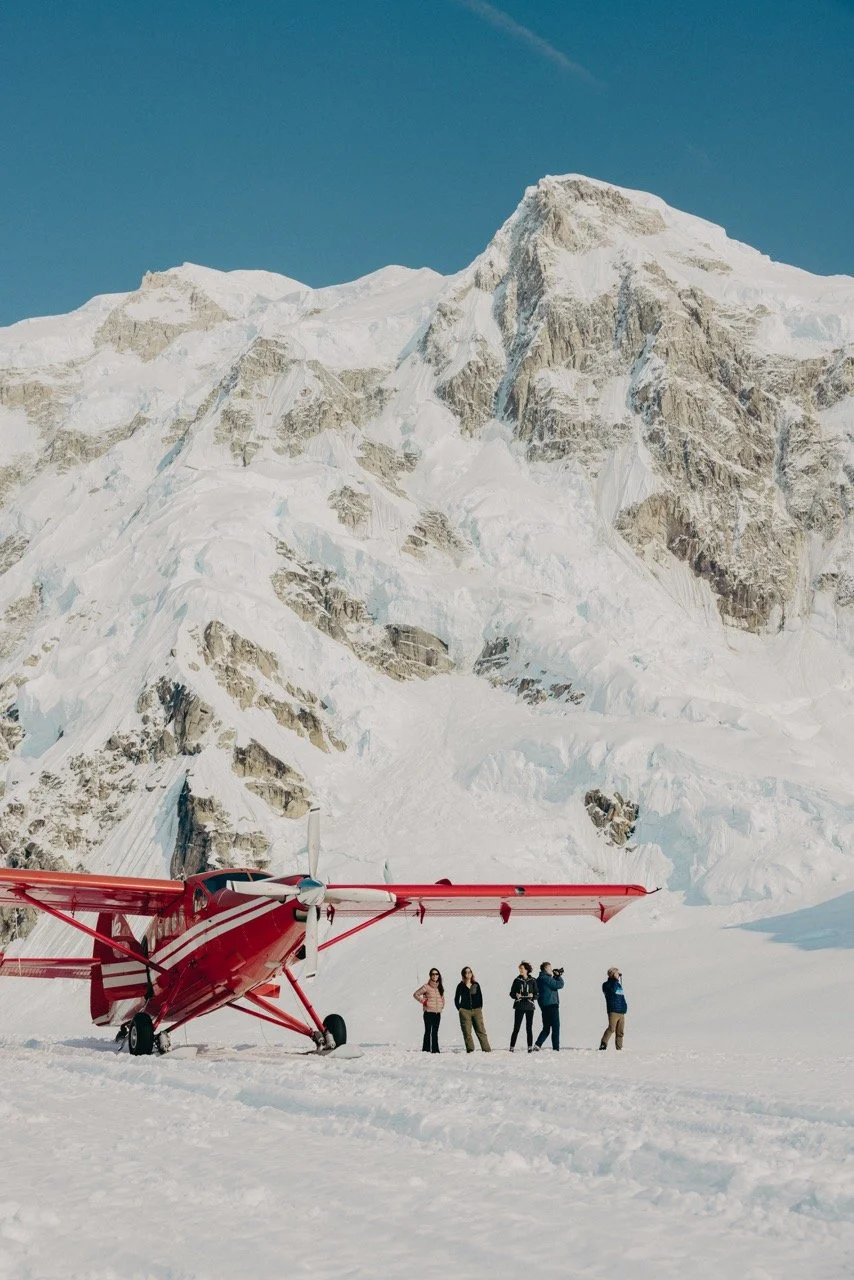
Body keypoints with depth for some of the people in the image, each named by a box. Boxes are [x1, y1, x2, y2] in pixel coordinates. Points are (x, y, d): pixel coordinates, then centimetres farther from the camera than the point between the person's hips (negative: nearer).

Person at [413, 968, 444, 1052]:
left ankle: (435, 1050, 11)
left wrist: (442, 1004, 13)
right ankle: (426, 1049, -1)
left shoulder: (440, 987, 11)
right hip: (428, 1012, -5)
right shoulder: (426, 986, -6)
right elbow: (416, 994, -1)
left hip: (438, 1013, 5)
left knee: (435, 1032, 8)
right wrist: (423, 1001, -8)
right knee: (428, 1031, -4)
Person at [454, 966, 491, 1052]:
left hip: (476, 1010, 1)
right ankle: (470, 1050, 1)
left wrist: (480, 1008, 6)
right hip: (465, 1011, -1)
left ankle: (487, 1049, -2)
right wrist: (460, 1009, 2)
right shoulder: (461, 986, 3)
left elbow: (480, 997, 14)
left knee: (481, 1030, -2)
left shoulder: (476, 985, 9)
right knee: (467, 1032, -3)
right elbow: (456, 999, 10)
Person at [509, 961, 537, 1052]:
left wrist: (532, 996, -16)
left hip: (529, 1007, 0)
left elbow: (536, 995, 5)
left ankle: (530, 1047, 9)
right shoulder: (517, 980, 4)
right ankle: (512, 1047, 2)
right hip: (519, 1007, 0)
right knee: (516, 1028, -2)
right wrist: (516, 996, -15)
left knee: (529, 1028, 3)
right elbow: (511, 993, 6)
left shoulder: (533, 981, 2)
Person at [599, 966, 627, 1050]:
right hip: (613, 1011, -8)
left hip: (622, 1012, 8)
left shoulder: (618, 985, 22)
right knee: (611, 1029, -18)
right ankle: (603, 1044, -16)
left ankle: (619, 1047, 7)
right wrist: (615, 979, -19)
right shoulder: (607, 984, -1)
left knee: (620, 1031, 5)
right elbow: (613, 989, -23)